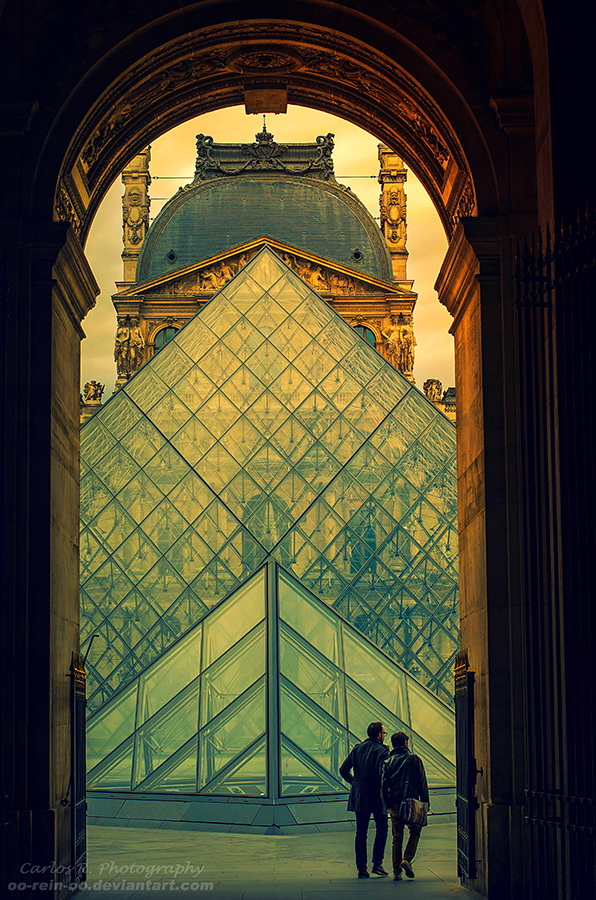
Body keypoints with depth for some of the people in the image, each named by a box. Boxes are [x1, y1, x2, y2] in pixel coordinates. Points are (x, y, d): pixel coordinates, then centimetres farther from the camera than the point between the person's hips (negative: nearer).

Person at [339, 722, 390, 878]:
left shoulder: (357, 749, 9)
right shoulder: (382, 751, -9)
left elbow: (343, 769, 8)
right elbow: (383, 772, -23)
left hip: (359, 796, 5)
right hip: (377, 796, -5)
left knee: (361, 832, 8)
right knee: (381, 828, 12)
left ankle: (361, 868, 5)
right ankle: (377, 864, 5)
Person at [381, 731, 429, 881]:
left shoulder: (388, 762, 7)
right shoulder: (414, 759, 1)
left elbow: (384, 785, 0)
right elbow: (422, 783, -2)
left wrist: (388, 806, 0)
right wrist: (425, 802, 1)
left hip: (395, 803, 2)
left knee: (397, 837, 7)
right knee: (415, 832, 13)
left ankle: (396, 871, 3)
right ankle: (407, 859, -8)